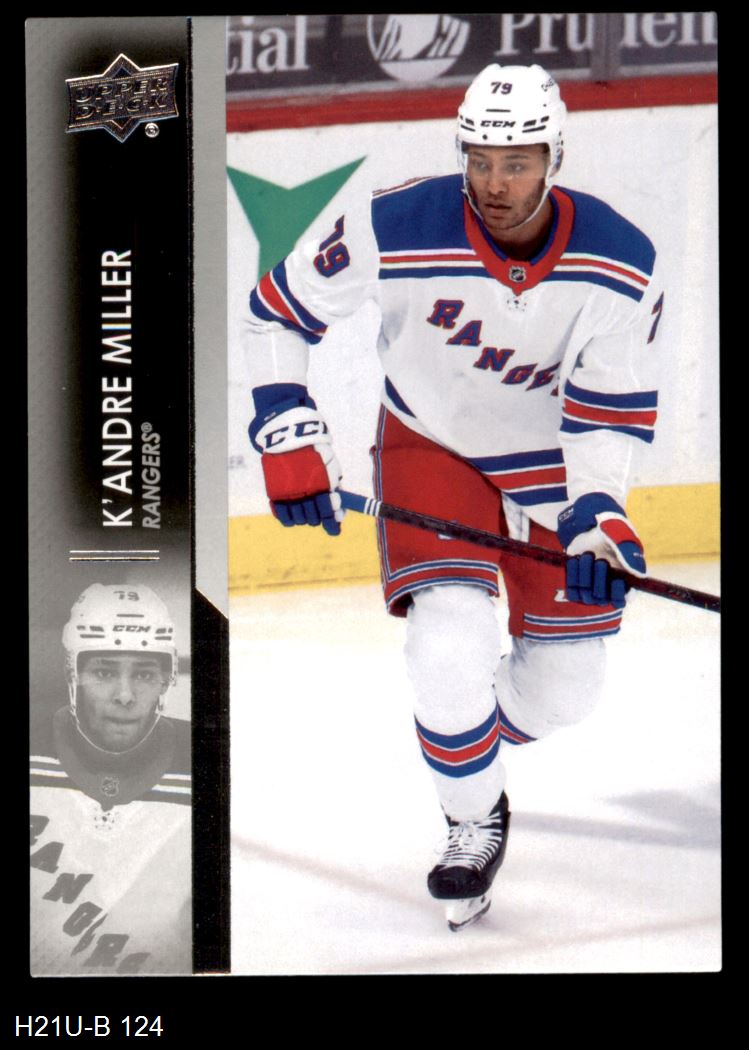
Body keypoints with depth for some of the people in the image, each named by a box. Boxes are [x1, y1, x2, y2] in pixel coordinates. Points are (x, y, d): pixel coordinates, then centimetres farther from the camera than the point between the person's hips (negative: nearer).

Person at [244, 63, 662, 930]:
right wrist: (288, 434, -18)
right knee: (450, 647, -21)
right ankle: (475, 821, 8)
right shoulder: (397, 232, -25)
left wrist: (597, 512, -28)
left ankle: (469, 736, 40)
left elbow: (613, 410, -14)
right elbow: (275, 311, -12)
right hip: (431, 445, -2)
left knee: (564, 688, 5)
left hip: (555, 458, 2)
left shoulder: (620, 264, -20)